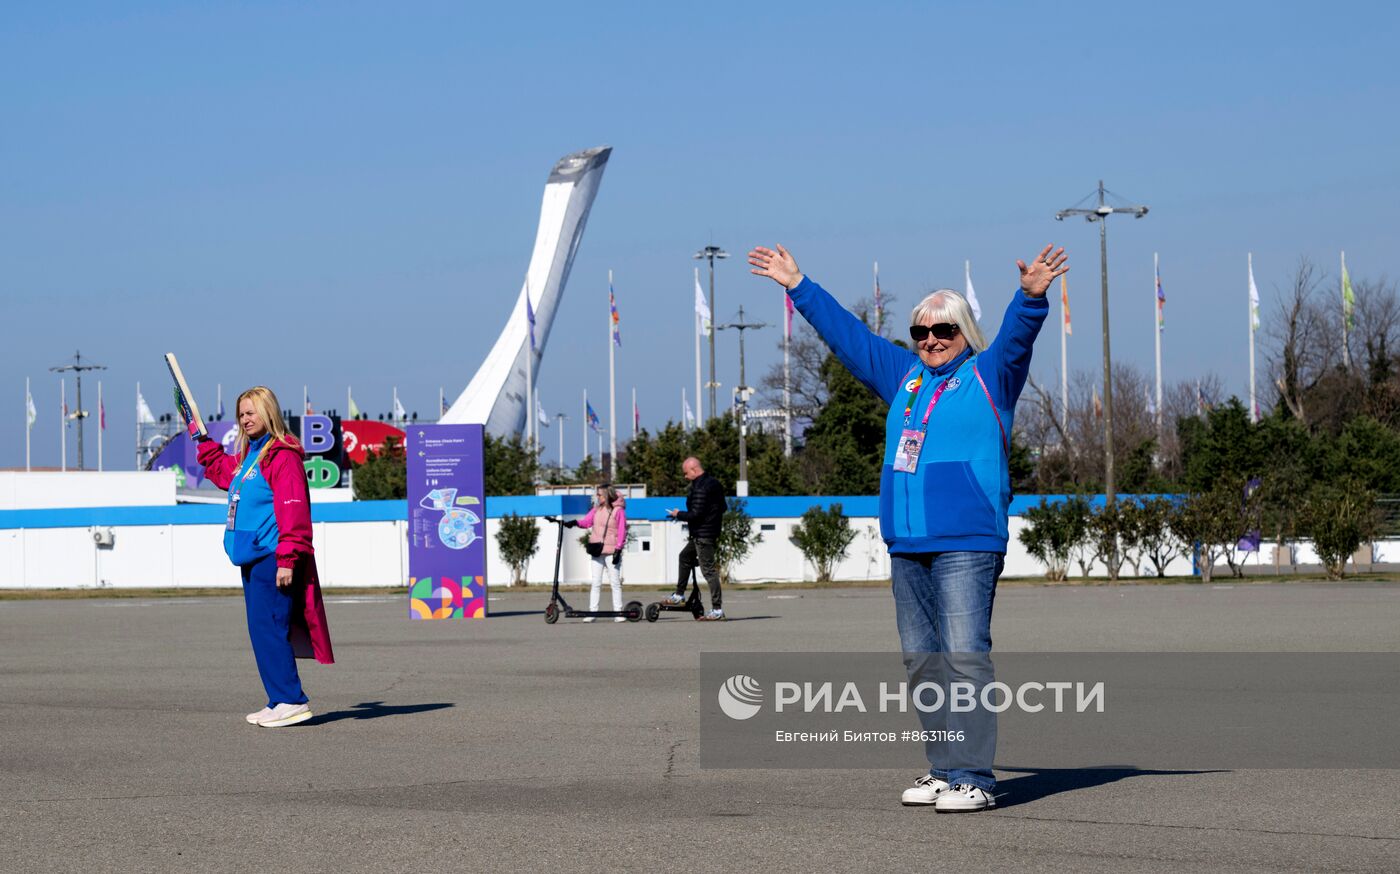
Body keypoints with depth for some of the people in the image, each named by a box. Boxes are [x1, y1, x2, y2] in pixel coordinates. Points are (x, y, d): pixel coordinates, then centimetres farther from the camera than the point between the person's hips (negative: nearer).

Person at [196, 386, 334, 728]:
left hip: (272, 559, -10)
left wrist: (288, 559, -24)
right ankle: (280, 702, 16)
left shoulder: (283, 457, -13)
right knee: (261, 631, 11)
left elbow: (293, 511, -20)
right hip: (252, 559, 10)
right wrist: (204, 443, 36)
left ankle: (291, 701, -10)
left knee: (267, 628, -12)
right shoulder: (246, 457, 17)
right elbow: (223, 473, 41)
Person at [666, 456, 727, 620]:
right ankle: (679, 595, 34)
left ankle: (717, 609, -8)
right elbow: (722, 507, 19)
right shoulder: (714, 483, 11)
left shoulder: (700, 488, -20)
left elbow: (696, 514, -24)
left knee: (708, 569, -8)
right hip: (714, 531, 11)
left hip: (702, 535, -11)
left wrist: (678, 514, -7)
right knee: (685, 557, 26)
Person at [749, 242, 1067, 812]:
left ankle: (973, 776, -13)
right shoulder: (904, 377, 21)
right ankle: (943, 770, 17)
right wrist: (797, 287, 30)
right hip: (906, 546, 7)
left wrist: (1030, 296, -33)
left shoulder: (988, 376, 5)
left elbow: (1017, 338, -14)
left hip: (967, 544, -7)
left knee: (965, 654, -13)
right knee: (921, 660, 9)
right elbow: (845, 332, 27)